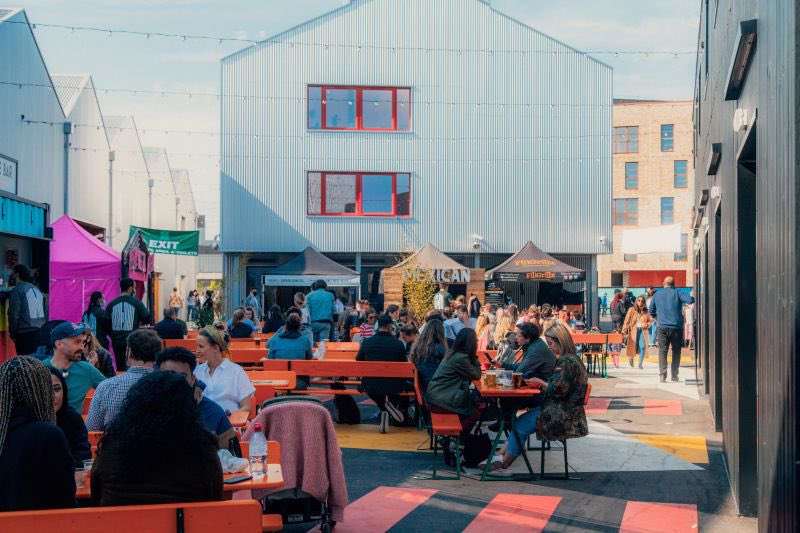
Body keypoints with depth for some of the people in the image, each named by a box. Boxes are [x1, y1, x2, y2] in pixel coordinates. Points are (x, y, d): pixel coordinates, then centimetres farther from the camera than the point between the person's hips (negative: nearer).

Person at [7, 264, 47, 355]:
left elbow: (14, 314, -9)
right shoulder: (36, 289, 16)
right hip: (40, 333, 7)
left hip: (25, 334, -6)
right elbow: (44, 312, 15)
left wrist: (12, 333, 0)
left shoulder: (16, 290, -5)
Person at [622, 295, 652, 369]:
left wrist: (646, 324, -7)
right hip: (633, 330, -1)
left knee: (643, 346, -15)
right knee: (633, 347, 1)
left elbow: (649, 321, 16)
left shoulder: (646, 312, 6)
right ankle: (631, 357, 37)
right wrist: (624, 331, -11)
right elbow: (626, 321, -4)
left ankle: (640, 364, -5)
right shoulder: (631, 310, 0)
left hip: (643, 331, 1)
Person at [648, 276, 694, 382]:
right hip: (676, 327, -1)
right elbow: (690, 300, -13)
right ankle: (674, 376, 9)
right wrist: (694, 298, 9)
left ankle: (662, 374, -13)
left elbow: (651, 311, 14)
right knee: (676, 351, 10)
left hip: (662, 327, 1)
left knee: (662, 351, 1)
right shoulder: (677, 294, 0)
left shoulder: (657, 295, 8)